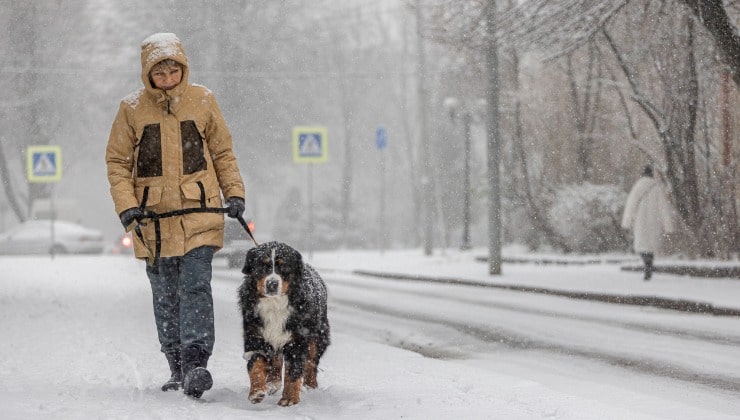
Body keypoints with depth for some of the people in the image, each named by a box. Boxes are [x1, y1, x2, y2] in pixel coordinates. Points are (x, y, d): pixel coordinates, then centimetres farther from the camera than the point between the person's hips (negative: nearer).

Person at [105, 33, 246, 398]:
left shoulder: (203, 101, 2)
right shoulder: (132, 108, 1)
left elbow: (223, 152, 12)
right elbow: (117, 161, 5)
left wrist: (234, 193, 3)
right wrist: (126, 205, -7)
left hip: (199, 213, -1)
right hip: (154, 217, 1)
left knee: (195, 287, -14)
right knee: (165, 295, 7)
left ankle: (195, 364, -19)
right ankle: (178, 368, 17)